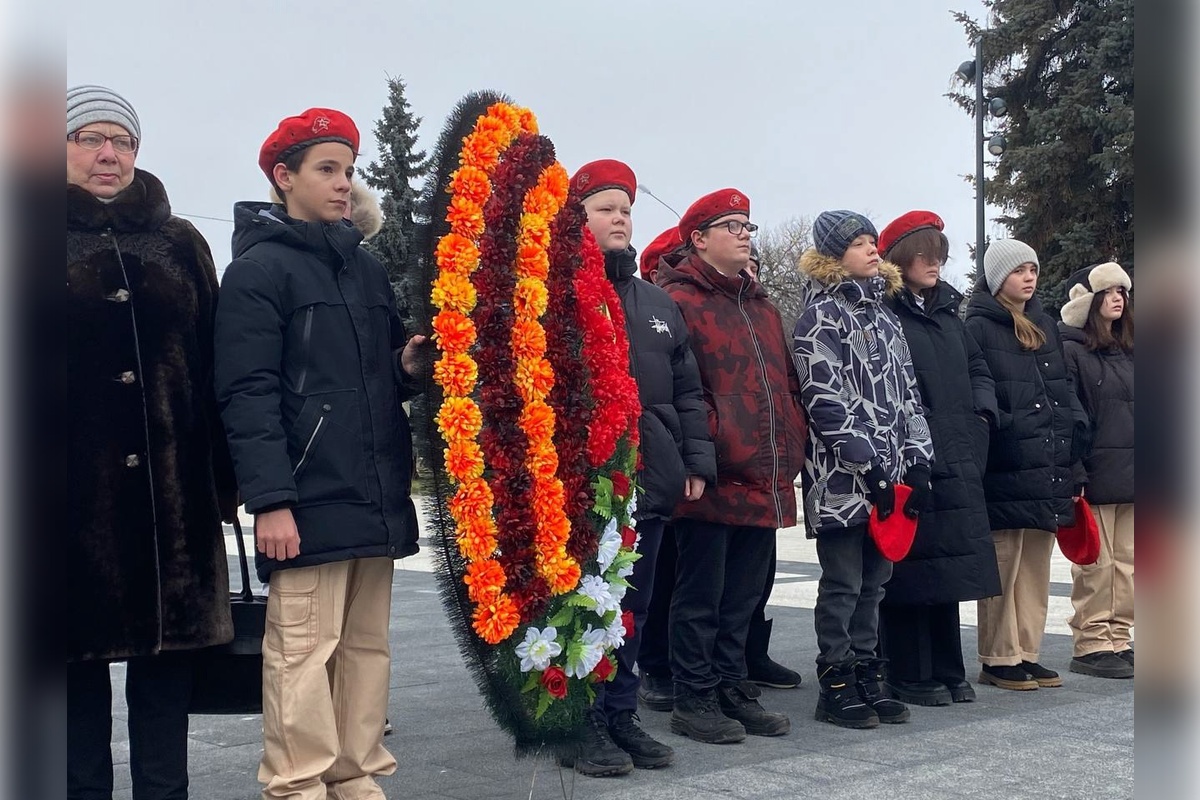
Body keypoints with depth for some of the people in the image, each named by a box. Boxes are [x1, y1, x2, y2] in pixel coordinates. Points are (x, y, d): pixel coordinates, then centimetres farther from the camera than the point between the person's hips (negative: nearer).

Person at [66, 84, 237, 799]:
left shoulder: (180, 243, 13)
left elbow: (212, 366, 9)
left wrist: (224, 476, 4)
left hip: (171, 488, 2)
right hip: (79, 489, -2)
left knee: (167, 639, 7)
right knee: (83, 647, 4)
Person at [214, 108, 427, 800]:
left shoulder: (368, 268, 19)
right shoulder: (260, 268, -2)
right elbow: (248, 394, -10)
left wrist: (408, 368, 2)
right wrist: (271, 500, -17)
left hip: (376, 497, 7)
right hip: (310, 501, -7)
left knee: (367, 646, 10)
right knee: (304, 652, -5)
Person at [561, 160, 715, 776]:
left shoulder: (658, 303, 18)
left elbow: (686, 393, 19)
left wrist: (696, 462, 12)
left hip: (650, 483, 6)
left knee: (632, 609, 13)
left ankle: (620, 715, 26)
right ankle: (584, 725, 13)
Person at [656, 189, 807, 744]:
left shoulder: (762, 307, 21)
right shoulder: (679, 301, -6)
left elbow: (786, 383, 24)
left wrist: (791, 445, 13)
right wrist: (714, 441, -18)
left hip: (765, 480, 8)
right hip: (714, 480, -8)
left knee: (742, 598, 16)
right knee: (701, 597, 2)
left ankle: (733, 691, 27)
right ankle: (694, 701, 13)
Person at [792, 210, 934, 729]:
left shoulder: (883, 316, 18)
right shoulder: (821, 317, -5)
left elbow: (907, 393, 17)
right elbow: (827, 402, -13)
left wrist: (917, 462, 7)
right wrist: (868, 466, -16)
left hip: (889, 478, 7)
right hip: (843, 480, -7)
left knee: (873, 583, 12)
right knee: (843, 585, -2)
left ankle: (867, 679, 20)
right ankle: (836, 687, 7)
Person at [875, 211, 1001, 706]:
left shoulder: (946, 311, 19)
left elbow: (977, 368, 25)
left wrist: (981, 415, 9)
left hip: (956, 464, 8)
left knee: (949, 568, 12)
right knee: (912, 570, -2)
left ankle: (947, 672, 22)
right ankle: (909, 676, 8)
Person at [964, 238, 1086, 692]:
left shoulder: (1045, 326, 19)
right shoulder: (978, 328, -5)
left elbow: (1063, 387, 21)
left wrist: (1073, 426, 8)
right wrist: (1006, 427, -19)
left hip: (1047, 465, 8)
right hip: (1005, 467, -7)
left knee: (1036, 564, 11)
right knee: (1004, 562, -3)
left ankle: (1026, 652, 20)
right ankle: (998, 659, 7)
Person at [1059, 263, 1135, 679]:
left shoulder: (1128, 352, 19)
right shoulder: (1071, 351, -6)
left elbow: (1135, 411, 22)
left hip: (1128, 474, 7)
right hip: (1096, 478, -7)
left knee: (1127, 561, 9)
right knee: (1096, 563, -4)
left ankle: (1118, 639, 17)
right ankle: (1091, 645, 4)